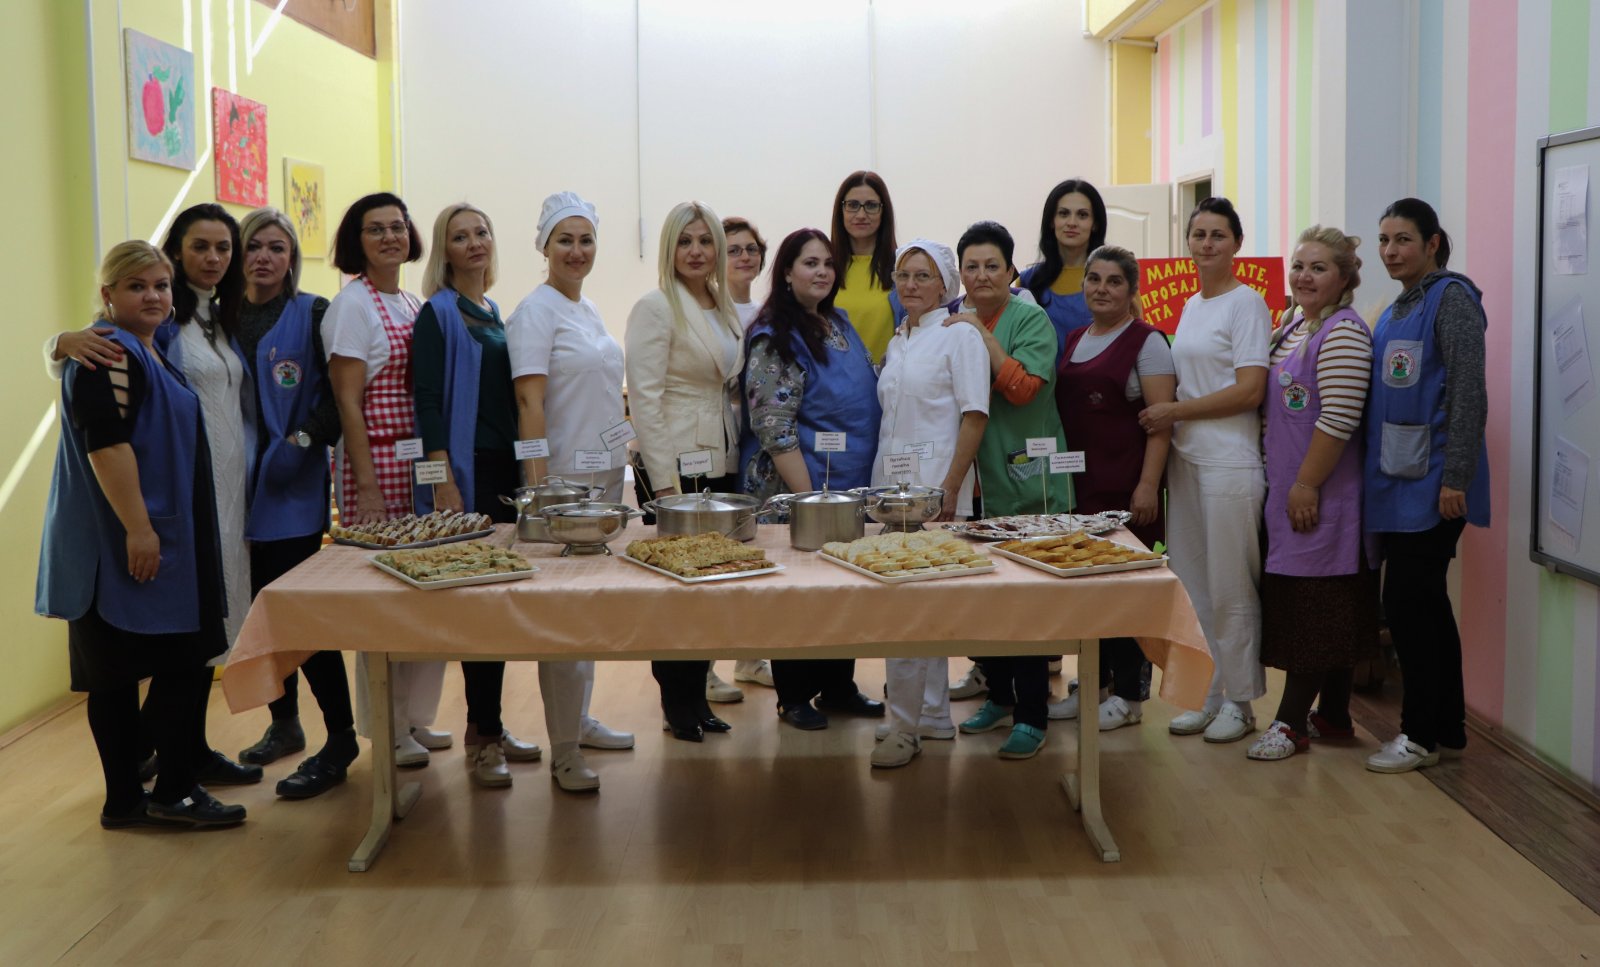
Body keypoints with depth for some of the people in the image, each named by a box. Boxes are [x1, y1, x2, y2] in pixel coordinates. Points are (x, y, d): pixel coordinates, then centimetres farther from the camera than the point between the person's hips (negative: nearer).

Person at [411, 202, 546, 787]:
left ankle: (488, 726, 19)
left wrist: (523, 470, 14)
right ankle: (482, 737, 3)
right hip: (465, 470, -7)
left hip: (504, 469, 7)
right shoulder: (438, 313, -5)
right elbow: (427, 402, -12)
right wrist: (444, 483, -19)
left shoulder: (494, 313, 16)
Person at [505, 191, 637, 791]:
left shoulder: (588, 310, 15)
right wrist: (536, 483, -23)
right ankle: (563, 752, 1)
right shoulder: (536, 310, -10)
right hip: (562, 477, -8)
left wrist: (618, 461, 18)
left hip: (604, 474, 9)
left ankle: (579, 719, 27)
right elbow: (529, 400, -17)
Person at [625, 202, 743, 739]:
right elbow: (643, 396, -14)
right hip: (675, 463, -7)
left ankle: (697, 695, 22)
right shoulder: (656, 307, -8)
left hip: (722, 462, 7)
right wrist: (663, 482, -18)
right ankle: (679, 707, 12)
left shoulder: (726, 310, 14)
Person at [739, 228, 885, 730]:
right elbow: (773, 428, -17)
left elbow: (868, 400, 22)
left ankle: (838, 685, 26)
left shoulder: (841, 325, 12)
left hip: (852, 485, 7)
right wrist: (807, 495, -19)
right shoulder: (773, 338, -12)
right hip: (795, 488, -7)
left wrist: (867, 482, 13)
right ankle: (794, 697, 16)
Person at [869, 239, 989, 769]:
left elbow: (974, 415, -11)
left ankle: (905, 725, -3)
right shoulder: (896, 341, 16)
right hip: (890, 483, 7)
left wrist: (950, 487, -16)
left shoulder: (958, 334, -5)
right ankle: (934, 715, 21)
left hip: (933, 483, -7)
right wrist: (882, 481, 13)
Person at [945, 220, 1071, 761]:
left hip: (1027, 483, -6)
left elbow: (1022, 387, -20)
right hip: (978, 483, 6)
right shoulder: (953, 325, 10)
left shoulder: (1030, 321, -7)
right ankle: (999, 697, 28)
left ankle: (1032, 717, 7)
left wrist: (983, 335, -19)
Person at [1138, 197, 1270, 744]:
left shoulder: (1246, 304, -7)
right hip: (1186, 459, 8)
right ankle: (1209, 694, 20)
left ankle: (1239, 700, 10)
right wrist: (1168, 418, 4)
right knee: (1192, 586, 10)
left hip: (1229, 462, -8)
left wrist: (1173, 412, -11)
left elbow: (1249, 391, -14)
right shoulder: (1191, 306, 17)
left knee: (1230, 590, -2)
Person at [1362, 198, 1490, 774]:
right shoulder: (1394, 313, 16)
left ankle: (1422, 734, 5)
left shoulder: (1451, 299, -9)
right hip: (1396, 478, 9)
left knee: (1407, 601, -6)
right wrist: (1373, 470, 17)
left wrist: (1455, 478, -20)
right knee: (1425, 602, 12)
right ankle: (1448, 728, 21)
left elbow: (1467, 393, -16)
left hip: (1431, 482, -9)